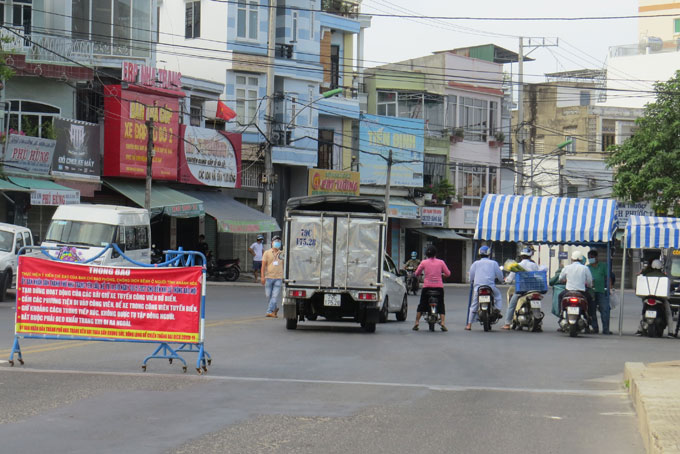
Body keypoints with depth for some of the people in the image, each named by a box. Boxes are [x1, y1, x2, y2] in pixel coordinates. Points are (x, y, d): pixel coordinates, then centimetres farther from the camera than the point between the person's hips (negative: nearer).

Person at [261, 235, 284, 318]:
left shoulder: (282, 254, 12)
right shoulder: (267, 253, 5)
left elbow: (283, 266, 18)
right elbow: (263, 265, 2)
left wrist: (284, 277, 14)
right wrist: (262, 276, -7)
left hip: (278, 278, 1)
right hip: (269, 277, -1)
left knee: (275, 296, -10)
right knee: (268, 295, 4)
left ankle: (270, 311, -13)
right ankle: (275, 309, 25)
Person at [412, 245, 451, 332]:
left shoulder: (424, 262, 0)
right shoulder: (441, 262, 1)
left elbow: (416, 273, 5)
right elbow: (448, 274, 4)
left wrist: (422, 273, 26)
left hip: (427, 287, 0)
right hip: (439, 286, 0)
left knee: (422, 305, 12)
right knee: (441, 305, 9)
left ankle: (416, 323, 9)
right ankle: (443, 323, -6)